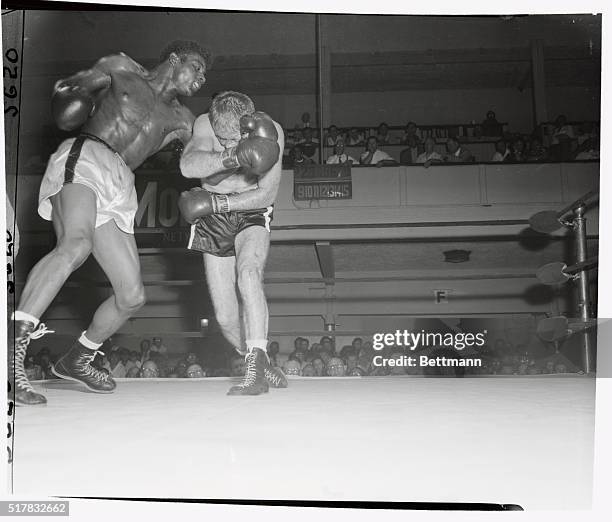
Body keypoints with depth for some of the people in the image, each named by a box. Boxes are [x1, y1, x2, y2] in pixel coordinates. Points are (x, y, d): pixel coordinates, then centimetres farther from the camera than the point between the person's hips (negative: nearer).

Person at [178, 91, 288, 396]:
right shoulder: (204, 124, -18)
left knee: (248, 274, -33)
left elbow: (266, 194, -19)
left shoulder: (270, 131, -19)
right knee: (225, 319, -1)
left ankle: (255, 371, -35)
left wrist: (213, 203, -22)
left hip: (252, 214, -1)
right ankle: (259, 364, 26)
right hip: (212, 222, 2)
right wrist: (234, 158, -52)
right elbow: (188, 166, -37)